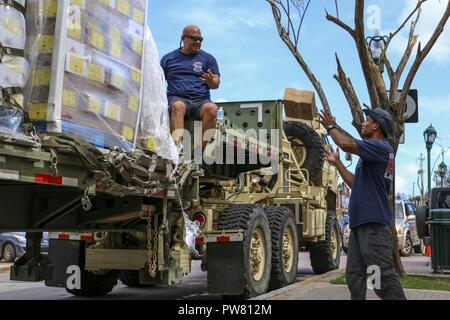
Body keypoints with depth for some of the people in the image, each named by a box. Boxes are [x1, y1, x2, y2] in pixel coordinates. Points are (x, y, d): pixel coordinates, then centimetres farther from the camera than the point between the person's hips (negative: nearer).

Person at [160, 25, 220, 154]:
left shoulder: (208, 58, 19)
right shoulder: (169, 58, 20)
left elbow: (216, 83, 11)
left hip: (201, 100, 1)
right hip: (177, 98, -1)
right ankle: (178, 146, -53)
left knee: (212, 108, -34)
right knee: (178, 106, -37)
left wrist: (211, 81, -13)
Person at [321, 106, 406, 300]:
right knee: (354, 275, 10)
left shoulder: (380, 147, -10)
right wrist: (337, 162, 28)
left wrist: (331, 127, -7)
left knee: (383, 276, -9)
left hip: (373, 223, -10)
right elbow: (355, 183, 26)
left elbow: (347, 144, -24)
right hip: (359, 222, 10)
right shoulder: (373, 152, 22)